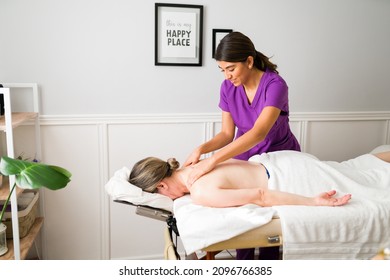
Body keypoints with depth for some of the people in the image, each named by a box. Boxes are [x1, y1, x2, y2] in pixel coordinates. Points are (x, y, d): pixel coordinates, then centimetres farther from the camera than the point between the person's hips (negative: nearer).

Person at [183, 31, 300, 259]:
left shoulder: (275, 84, -28)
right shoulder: (228, 87, -12)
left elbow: (259, 132, -40)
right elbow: (227, 134, -8)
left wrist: (213, 160, -48)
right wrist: (201, 149, -28)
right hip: (245, 158, 4)